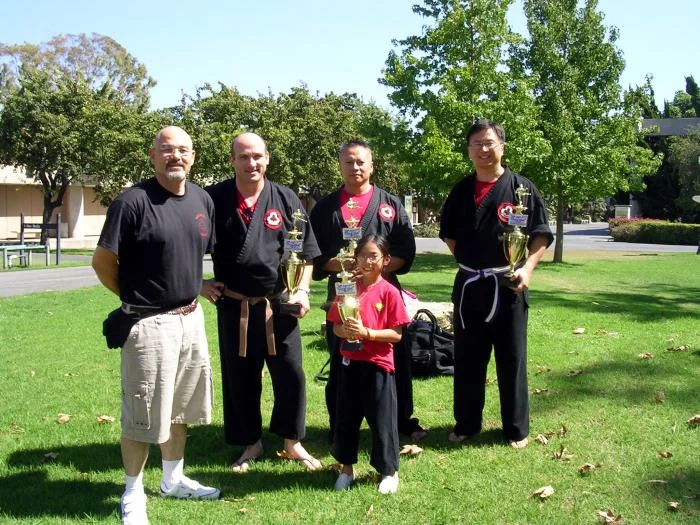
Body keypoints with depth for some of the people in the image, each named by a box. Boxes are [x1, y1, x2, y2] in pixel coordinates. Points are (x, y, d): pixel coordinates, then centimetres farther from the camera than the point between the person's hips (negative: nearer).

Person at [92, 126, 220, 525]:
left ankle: (174, 480, 34)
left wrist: (195, 290, 13)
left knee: (180, 406, 18)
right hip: (149, 323, -6)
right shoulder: (133, 201, -15)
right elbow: (103, 262, -9)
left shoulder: (203, 200, 5)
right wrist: (136, 297, 1)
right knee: (143, 415, 3)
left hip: (191, 319, 7)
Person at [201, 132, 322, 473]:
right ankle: (250, 444, 29)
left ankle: (292, 443, 26)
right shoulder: (214, 199, -3)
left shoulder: (285, 199, 0)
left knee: (290, 374, 5)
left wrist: (302, 290, -5)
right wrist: (200, 282, 0)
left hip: (279, 304, 0)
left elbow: (305, 252, 5)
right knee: (240, 378, 10)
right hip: (233, 305, 0)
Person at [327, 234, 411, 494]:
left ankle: (389, 471, 21)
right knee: (346, 417, 13)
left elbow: (397, 334, -10)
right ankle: (346, 468, 30)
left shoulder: (389, 292, -7)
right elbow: (335, 326, 7)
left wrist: (366, 332, -20)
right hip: (349, 362, 4)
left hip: (378, 364, -4)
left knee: (382, 420, 5)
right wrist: (344, 330, -15)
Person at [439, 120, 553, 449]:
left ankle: (516, 429, 18)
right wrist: (467, 258, 6)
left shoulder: (521, 188, -3)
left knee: (512, 360, 5)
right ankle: (466, 424, 25)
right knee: (467, 359, 11)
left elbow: (541, 235, -3)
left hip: (507, 284, -3)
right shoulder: (461, 191, 8)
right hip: (468, 285, 4)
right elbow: (448, 233, 19)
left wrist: (527, 268, -16)